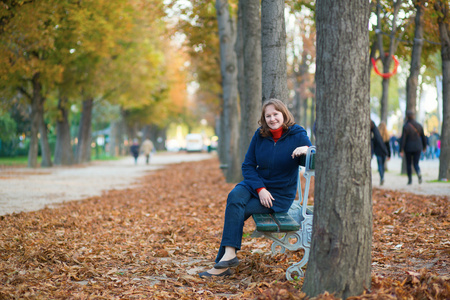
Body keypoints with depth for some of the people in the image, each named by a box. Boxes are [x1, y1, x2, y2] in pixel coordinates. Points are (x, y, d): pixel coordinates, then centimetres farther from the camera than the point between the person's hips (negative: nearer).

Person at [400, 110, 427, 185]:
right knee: (416, 164, 6)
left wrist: (401, 151, -11)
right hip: (417, 148, 2)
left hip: (408, 148, -2)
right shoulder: (419, 125, 1)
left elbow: (403, 139, -14)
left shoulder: (405, 126, -11)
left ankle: (410, 180, 17)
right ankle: (419, 173, -25)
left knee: (408, 164, 15)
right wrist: (424, 147, 23)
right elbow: (423, 137, 8)